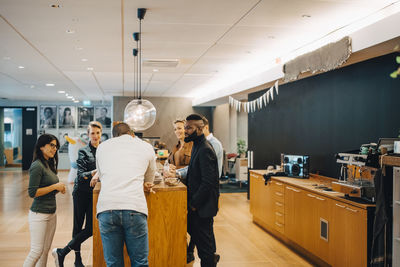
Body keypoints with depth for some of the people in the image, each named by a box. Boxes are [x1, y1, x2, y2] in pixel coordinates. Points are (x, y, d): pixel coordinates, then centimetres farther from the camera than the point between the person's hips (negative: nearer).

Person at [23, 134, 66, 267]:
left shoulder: (49, 164, 12)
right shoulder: (37, 166, -14)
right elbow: (32, 192, -19)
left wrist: (59, 189, 2)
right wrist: (55, 186, -16)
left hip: (51, 213, 9)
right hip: (39, 214, -9)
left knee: (45, 251, 11)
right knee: (37, 251, -6)